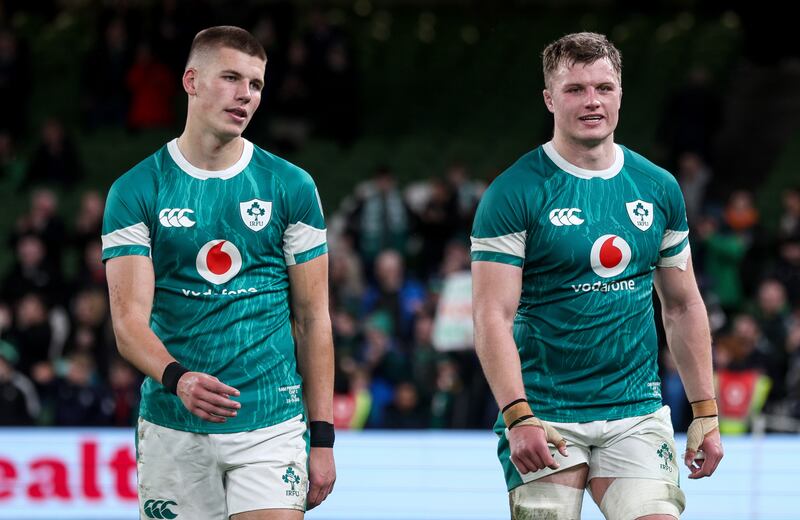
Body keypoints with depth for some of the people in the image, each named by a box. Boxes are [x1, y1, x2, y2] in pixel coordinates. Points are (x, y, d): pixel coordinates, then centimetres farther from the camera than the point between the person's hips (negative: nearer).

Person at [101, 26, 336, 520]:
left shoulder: (291, 187, 5)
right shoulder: (135, 191, 1)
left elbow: (313, 320, 7)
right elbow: (129, 319, -7)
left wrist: (322, 437, 2)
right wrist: (177, 378, -27)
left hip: (271, 422, 0)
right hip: (171, 428, 0)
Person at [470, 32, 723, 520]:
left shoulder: (659, 188, 9)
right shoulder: (514, 193, -6)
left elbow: (684, 306, 17)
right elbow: (493, 316, -11)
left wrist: (705, 411, 11)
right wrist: (518, 417, -21)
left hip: (638, 413, 3)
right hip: (545, 415, -3)